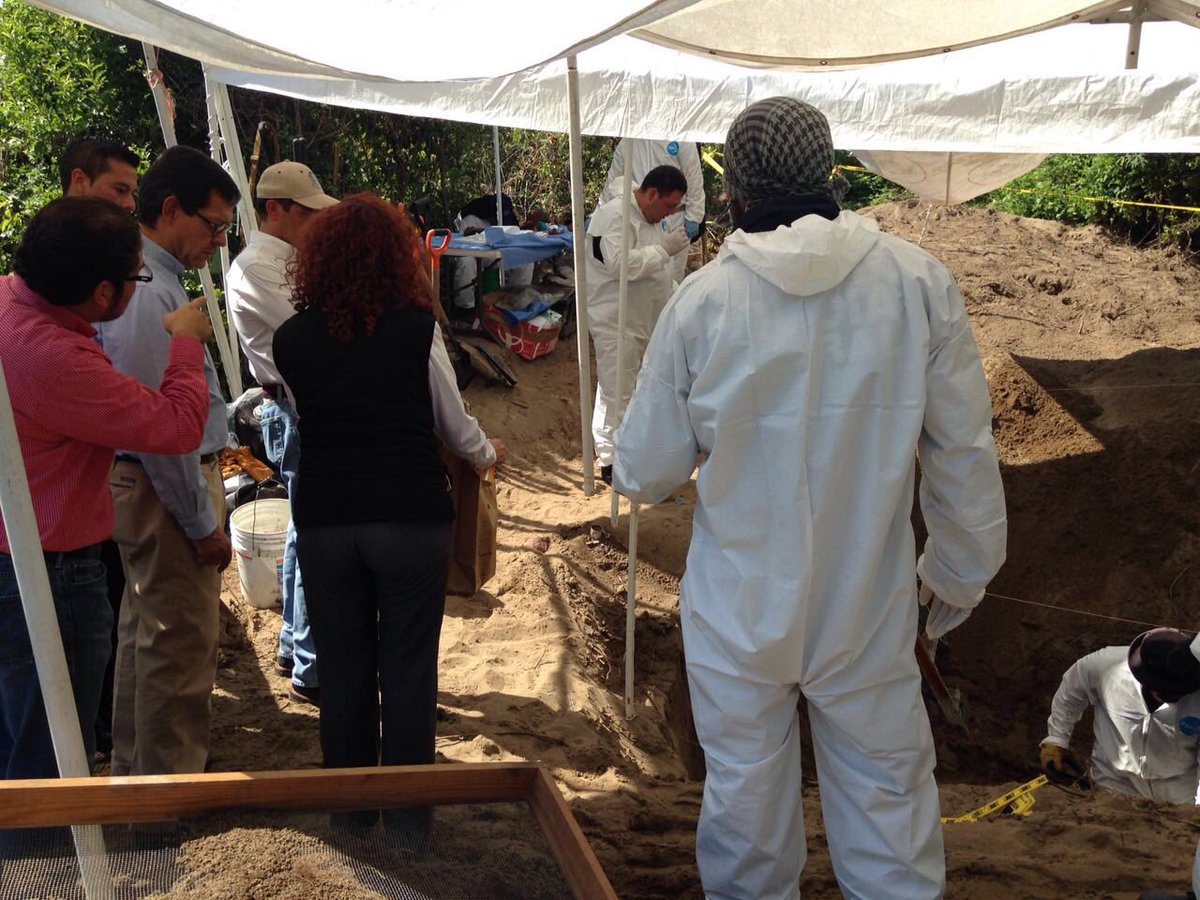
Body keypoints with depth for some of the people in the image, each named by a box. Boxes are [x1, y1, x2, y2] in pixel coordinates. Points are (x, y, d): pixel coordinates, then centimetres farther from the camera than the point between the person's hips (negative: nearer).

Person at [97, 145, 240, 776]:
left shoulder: (154, 276, 9)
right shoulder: (146, 292, -23)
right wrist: (201, 520, -19)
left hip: (160, 476, 11)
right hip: (166, 485, -11)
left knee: (147, 627, 22)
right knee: (180, 639, 1)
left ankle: (136, 763, 39)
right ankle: (172, 779, 17)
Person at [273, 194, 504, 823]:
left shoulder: (291, 339, 1)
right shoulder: (416, 327, -6)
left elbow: (306, 424, 12)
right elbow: (454, 426, 3)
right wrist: (488, 455, 25)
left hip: (323, 520, 2)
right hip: (411, 517, -2)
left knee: (342, 669, 15)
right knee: (408, 669, 10)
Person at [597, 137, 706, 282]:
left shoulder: (680, 139, -6)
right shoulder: (627, 141, 4)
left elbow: (693, 178, -6)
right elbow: (612, 179, 12)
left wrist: (693, 217, -8)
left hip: (674, 221, -3)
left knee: (671, 277, 2)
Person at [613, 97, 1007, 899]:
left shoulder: (703, 300, -13)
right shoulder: (918, 282, -10)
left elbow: (644, 476, -7)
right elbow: (964, 451, -3)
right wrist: (962, 570, 12)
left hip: (738, 614, 0)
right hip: (869, 613, 1)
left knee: (743, 797, 18)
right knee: (888, 799, 16)